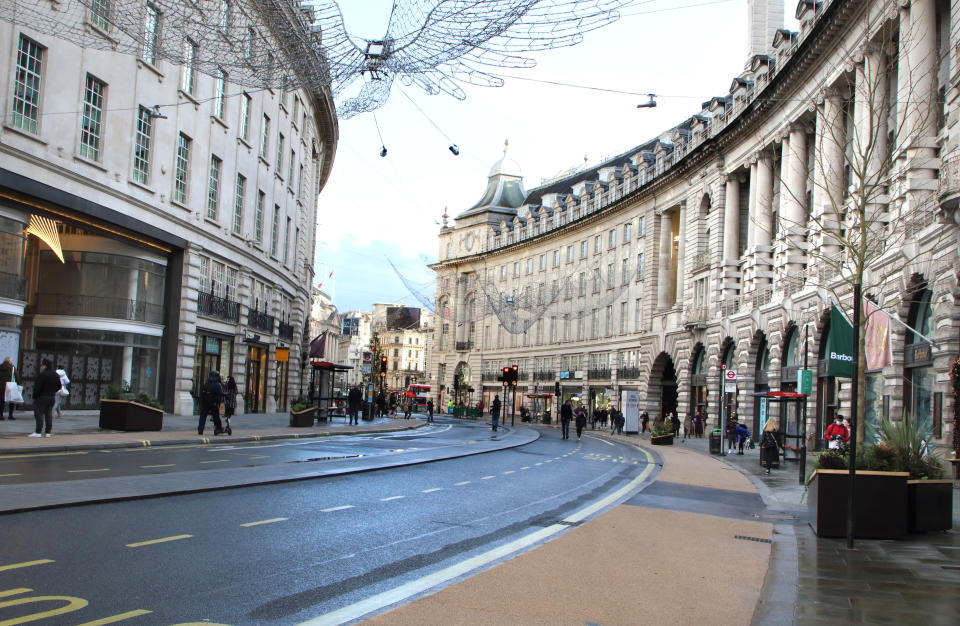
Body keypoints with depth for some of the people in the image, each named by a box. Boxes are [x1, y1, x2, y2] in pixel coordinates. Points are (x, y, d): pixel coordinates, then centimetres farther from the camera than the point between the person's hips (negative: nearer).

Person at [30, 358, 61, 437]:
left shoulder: (42, 375, -16)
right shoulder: (55, 375, 8)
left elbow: (38, 387, -18)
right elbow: (58, 386, 13)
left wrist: (35, 396, -9)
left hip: (41, 398, -7)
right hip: (52, 398, 7)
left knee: (39, 414, -3)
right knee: (49, 415, 9)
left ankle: (38, 432, -5)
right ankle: (48, 432, 8)